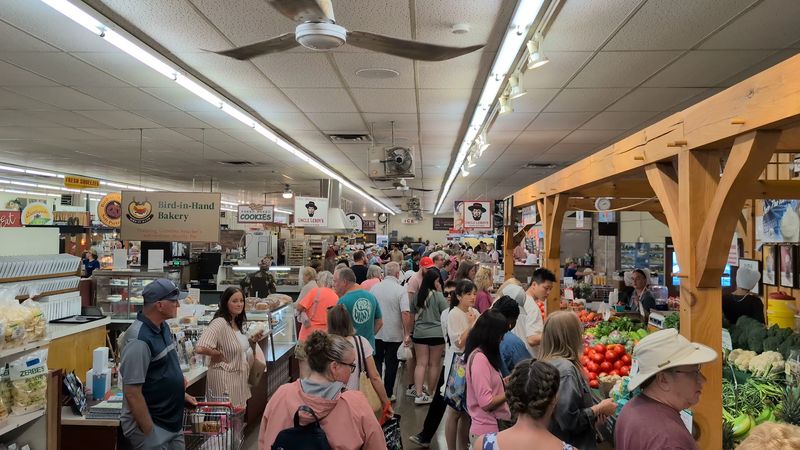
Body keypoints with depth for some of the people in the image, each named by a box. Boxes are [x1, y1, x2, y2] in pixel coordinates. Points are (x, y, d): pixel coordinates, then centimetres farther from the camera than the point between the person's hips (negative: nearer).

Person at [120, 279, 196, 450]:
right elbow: (132, 393, -24)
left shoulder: (162, 326, 3)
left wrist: (181, 393, 16)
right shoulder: (139, 339, -25)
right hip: (152, 425, -8)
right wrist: (149, 434, -20)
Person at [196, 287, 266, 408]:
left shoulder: (238, 323, 8)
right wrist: (219, 355, -17)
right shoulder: (219, 323, -20)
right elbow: (201, 348, -32)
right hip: (225, 378, -8)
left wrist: (253, 340, 3)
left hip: (239, 377, 9)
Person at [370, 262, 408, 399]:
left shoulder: (375, 288, -2)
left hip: (376, 333, 3)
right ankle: (388, 394, 19)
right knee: (391, 365, 10)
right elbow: (405, 313, -21)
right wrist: (407, 334, -13)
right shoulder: (400, 290, -14)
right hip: (394, 334, -3)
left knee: (377, 362, 16)